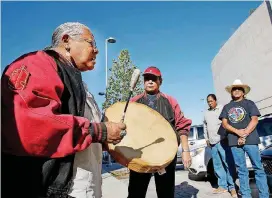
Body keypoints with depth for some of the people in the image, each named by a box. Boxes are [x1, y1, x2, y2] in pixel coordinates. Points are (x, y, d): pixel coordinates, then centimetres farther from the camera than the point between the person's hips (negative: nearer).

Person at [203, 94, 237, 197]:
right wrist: (207, 138, 21)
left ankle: (232, 187, 2)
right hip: (212, 143, 6)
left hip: (223, 140, -5)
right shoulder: (206, 113, 20)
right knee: (217, 166, 7)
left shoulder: (222, 108, 3)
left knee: (228, 164, -7)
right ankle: (223, 186, 15)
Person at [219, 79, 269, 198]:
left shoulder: (249, 103, 9)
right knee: (241, 170, 7)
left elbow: (254, 120, -2)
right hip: (234, 141, 2)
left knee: (258, 168, 0)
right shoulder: (227, 107, 15)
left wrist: (245, 134, -12)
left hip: (250, 139, -2)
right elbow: (224, 124, 6)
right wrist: (238, 132, -10)